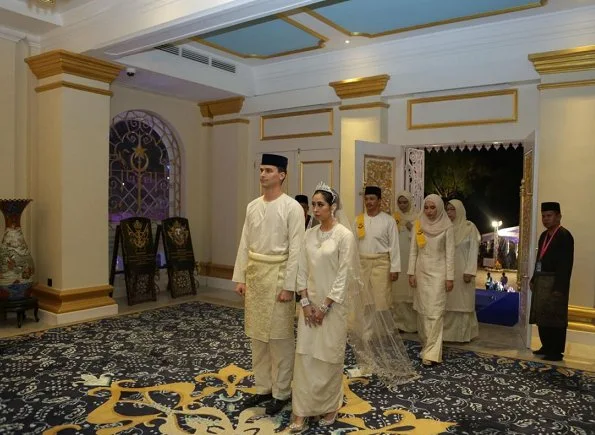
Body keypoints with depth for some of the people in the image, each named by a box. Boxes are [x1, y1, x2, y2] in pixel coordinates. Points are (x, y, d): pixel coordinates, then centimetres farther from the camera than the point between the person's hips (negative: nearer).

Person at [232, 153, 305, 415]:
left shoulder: (292, 207, -9)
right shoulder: (252, 206, 8)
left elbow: (296, 249, -12)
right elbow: (244, 244, 9)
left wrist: (289, 286, -15)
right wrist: (240, 277, 6)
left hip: (277, 274, -6)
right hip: (254, 273, 6)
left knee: (279, 337, 4)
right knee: (256, 335, 14)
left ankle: (281, 392, 21)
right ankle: (263, 387, 30)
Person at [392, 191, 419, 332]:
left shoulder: (418, 216, 2)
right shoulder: (394, 217, 11)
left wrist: (412, 228, -14)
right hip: (398, 259, 3)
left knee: (412, 290, -2)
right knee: (398, 291, 3)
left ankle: (415, 323, 10)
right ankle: (400, 322, 13)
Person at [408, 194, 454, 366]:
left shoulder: (447, 226, -6)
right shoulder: (418, 225, 3)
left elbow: (450, 253, -5)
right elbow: (413, 251, 6)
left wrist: (449, 277, -7)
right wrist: (411, 273, 2)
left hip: (438, 272, -4)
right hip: (421, 271, 4)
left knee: (435, 312, -7)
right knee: (422, 311, 10)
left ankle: (431, 353, -5)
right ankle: (426, 345, 25)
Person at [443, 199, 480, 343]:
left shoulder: (469, 227, -3)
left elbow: (473, 250, -7)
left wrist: (469, 271, -15)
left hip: (462, 271, -4)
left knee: (463, 302, 2)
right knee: (448, 303, 7)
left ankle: (463, 334, 11)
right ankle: (447, 332, 15)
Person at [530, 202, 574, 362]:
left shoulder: (564, 235, -12)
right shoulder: (544, 235, 14)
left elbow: (566, 264, -17)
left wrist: (559, 288, -21)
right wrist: (534, 279, 15)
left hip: (555, 283, -9)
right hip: (541, 282, 9)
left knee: (555, 318, -1)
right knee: (542, 317, 15)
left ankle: (557, 352, 9)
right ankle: (547, 347, 26)